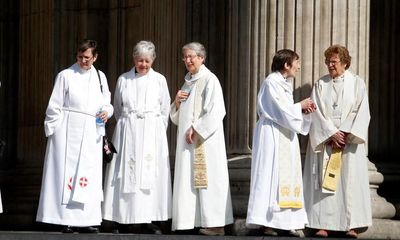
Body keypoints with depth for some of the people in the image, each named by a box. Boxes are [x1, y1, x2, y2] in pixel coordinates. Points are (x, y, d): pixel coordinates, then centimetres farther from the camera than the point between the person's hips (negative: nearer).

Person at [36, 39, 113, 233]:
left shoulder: (100, 77, 15)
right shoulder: (65, 76, 2)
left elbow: (107, 103, 20)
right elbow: (54, 107, 1)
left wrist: (106, 112, -3)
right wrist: (53, 131, -5)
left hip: (91, 134, 4)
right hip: (69, 132, -4)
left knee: (89, 175, 1)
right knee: (66, 172, -7)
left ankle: (85, 220, 4)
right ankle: (66, 219, -7)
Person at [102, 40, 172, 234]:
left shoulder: (159, 80, 6)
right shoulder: (123, 80, 7)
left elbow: (165, 110, 10)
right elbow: (118, 108, 15)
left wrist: (157, 132, 7)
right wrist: (128, 128, 11)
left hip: (152, 134, 0)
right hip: (127, 132, 0)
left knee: (150, 174, -3)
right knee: (126, 174, -5)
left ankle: (149, 219, -2)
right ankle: (123, 219, -3)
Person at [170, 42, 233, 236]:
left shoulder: (210, 80, -7)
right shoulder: (188, 82, 17)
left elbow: (216, 111, -16)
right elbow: (178, 117, 22)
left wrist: (196, 129, -16)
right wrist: (177, 102, 2)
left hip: (205, 140, -8)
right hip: (188, 140, 8)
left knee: (207, 180, -8)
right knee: (189, 180, 5)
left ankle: (216, 224, -6)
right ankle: (192, 220, 7)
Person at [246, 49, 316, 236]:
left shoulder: (285, 83, 16)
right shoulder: (271, 82, -13)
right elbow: (281, 111, -17)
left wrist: (303, 110, 3)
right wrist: (300, 106, -5)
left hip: (285, 136, 10)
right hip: (272, 135, -10)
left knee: (287, 176, 7)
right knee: (271, 175, -8)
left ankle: (284, 221, 8)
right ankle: (267, 223, -5)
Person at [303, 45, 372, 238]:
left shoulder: (357, 83, 5)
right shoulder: (320, 84, 7)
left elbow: (362, 112, -2)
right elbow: (316, 112, -1)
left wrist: (348, 135, -12)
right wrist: (332, 133, -12)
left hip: (350, 141, -1)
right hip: (324, 140, 1)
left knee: (350, 180, -3)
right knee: (323, 182, -3)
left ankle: (351, 224, -1)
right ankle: (323, 224, -3)